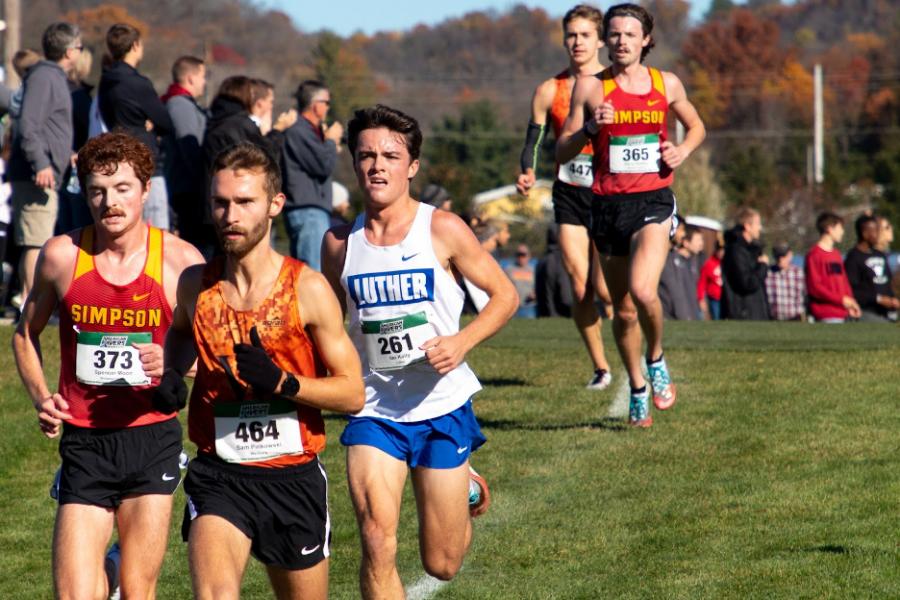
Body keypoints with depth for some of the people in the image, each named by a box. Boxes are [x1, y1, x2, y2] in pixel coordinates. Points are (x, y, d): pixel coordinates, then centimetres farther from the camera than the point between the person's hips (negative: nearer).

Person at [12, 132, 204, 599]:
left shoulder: (180, 261, -4)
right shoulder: (61, 255, -1)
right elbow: (26, 334, 15)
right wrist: (41, 399, -1)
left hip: (153, 438, 0)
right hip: (84, 441, 1)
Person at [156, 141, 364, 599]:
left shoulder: (308, 290, -8)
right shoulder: (196, 285, 1)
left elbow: (353, 393, -5)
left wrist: (281, 382, -21)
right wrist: (171, 374, 5)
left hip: (293, 477, 0)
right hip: (218, 475, 1)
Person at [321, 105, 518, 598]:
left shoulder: (443, 230, -8)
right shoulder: (340, 241, 0)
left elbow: (504, 295, 0)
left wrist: (462, 342, -16)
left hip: (442, 408, -1)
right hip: (373, 411, 1)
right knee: (377, 547, -18)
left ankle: (465, 489, 42)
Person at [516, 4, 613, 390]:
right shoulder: (549, 91, 4)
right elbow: (533, 141, 6)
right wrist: (527, 174, -13)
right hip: (569, 195, 2)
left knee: (605, 289, -10)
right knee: (579, 287, -5)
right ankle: (600, 367, 11)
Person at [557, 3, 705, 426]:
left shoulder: (667, 85, 5)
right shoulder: (590, 87, 1)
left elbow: (696, 127, 23)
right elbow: (562, 152, 2)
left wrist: (682, 151, 2)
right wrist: (591, 127, -16)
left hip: (654, 200, -1)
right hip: (608, 204, 1)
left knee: (643, 290, -25)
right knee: (623, 310, 9)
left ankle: (657, 360, 3)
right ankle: (637, 388, 30)